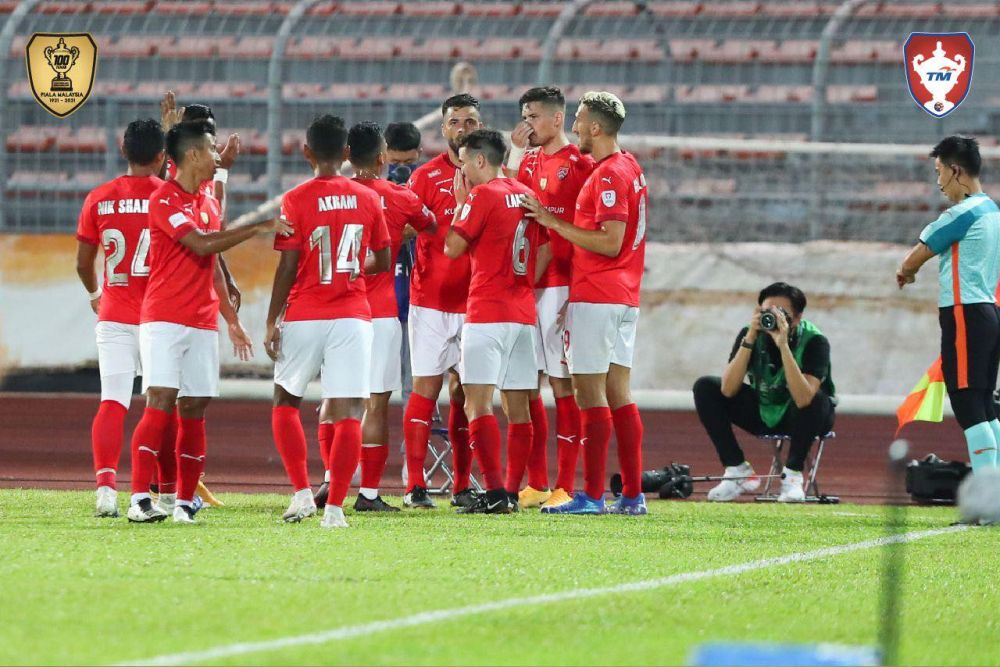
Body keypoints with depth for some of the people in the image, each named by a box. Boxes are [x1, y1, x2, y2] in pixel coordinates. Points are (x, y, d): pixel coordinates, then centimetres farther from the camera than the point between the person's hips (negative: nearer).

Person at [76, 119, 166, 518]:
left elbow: (83, 264, 8)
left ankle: (105, 485, -21)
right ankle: (169, 493, 14)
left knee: (112, 403, -3)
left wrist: (95, 293, 26)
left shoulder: (99, 199, 1)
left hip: (114, 319, 1)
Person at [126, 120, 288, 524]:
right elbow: (201, 244, -20)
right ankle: (140, 498, -17)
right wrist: (258, 228, -16)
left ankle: (184, 501, 5)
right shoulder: (164, 200, -8)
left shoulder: (209, 205, 18)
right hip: (164, 319, -7)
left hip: (203, 323, 7)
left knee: (194, 409, 3)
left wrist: (232, 319, 23)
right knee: (161, 403, -14)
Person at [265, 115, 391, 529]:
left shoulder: (296, 200, -6)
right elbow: (383, 262, 11)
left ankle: (302, 492, 6)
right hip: (353, 316, 2)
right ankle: (335, 507, -6)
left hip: (304, 316, -2)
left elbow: (288, 267, -8)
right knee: (347, 412, 0)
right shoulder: (368, 200, 3)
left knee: (286, 402, 16)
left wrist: (272, 321, -2)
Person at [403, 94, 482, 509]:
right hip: (432, 300, -3)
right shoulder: (426, 177, 1)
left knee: (465, 392, 5)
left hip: (475, 300, 3)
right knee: (426, 386, -4)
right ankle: (415, 486, -2)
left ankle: (462, 487, 9)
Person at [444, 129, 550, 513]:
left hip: (487, 313, -8)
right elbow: (545, 252, 15)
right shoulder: (526, 195, 13)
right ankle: (511, 492, 11)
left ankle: (495, 492, -19)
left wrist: (460, 203, 6)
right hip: (524, 314, 8)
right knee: (517, 406, 9)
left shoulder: (482, 196, -9)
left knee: (478, 403, -9)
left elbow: (452, 247, -5)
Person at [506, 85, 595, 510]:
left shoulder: (579, 164, -6)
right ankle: (536, 484, 14)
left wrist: (576, 289, -15)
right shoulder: (528, 162, 17)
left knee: (563, 383, -6)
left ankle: (566, 487, -5)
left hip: (560, 286, -8)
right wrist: (515, 152, 4)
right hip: (524, 284, 8)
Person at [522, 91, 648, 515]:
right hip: (624, 299, 10)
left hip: (595, 297, -10)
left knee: (590, 393, -8)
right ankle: (633, 494, 9)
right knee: (618, 393, 10)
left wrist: (554, 223, -14)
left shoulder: (609, 174, -15)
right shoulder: (630, 168, 16)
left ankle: (592, 496, -9)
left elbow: (610, 242, -20)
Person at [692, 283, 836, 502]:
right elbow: (728, 390, -27)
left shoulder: (814, 341, -26)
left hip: (802, 417, -4)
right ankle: (739, 471, -12)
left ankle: (793, 475, -20)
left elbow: (804, 399, -41)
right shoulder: (752, 334, -16)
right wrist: (749, 339, -34)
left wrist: (783, 345, -45)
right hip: (763, 412, 4)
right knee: (705, 387, -15)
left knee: (812, 399, -38)